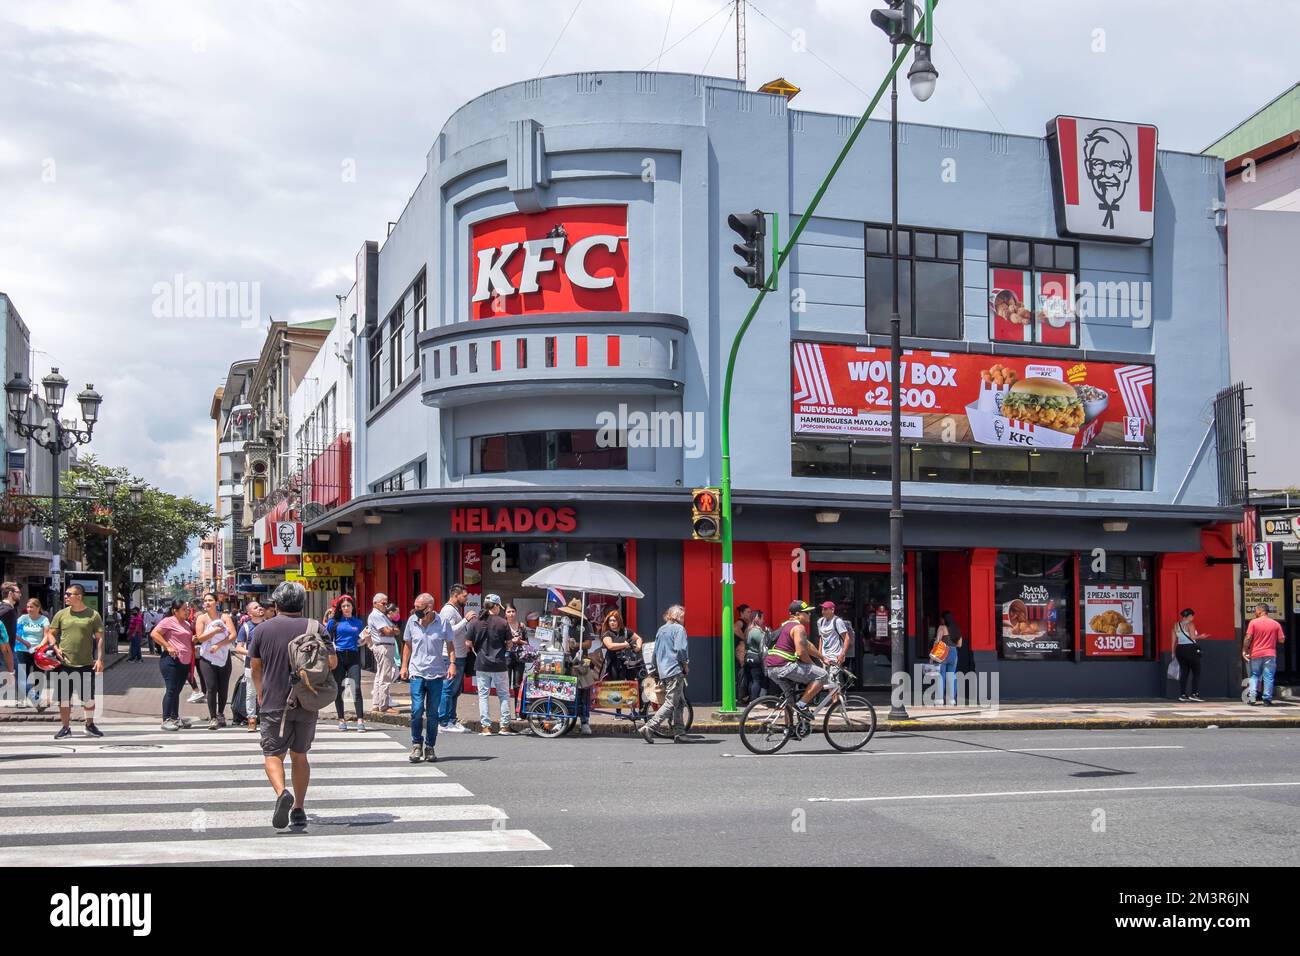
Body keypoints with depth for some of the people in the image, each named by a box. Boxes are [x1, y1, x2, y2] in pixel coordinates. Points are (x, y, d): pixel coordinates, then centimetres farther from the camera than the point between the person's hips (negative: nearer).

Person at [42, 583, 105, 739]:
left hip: (86, 664, -2)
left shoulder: (93, 614, -1)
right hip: (65, 664, 2)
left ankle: (90, 725, 25)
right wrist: (55, 647, -6)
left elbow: (100, 638, 0)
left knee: (89, 698, 7)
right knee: (64, 699, 6)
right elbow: (50, 633, 12)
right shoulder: (61, 614, 5)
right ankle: (65, 728, 17)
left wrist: (99, 659, -8)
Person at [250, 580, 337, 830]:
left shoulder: (262, 629, 0)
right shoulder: (315, 627, 0)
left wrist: (261, 694, 25)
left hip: (274, 703, -2)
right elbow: (332, 662, -4)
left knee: (272, 754, 3)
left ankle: (282, 793, -23)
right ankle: (298, 809, 15)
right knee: (299, 755, 15)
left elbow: (256, 669, 8)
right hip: (307, 704, 2)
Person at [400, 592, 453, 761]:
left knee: (433, 713, 5)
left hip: (436, 673, -1)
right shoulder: (412, 621, 3)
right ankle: (416, 745, 3)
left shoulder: (442, 623, -3)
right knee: (417, 710, -11)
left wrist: (452, 663, -8)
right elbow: (407, 644, 13)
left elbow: (450, 645, 6)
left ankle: (430, 748, 15)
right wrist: (404, 666, 8)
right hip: (417, 673, 1)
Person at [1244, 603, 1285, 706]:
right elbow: (1282, 640, 2)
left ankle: (1253, 698, 2)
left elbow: (1248, 638, -10)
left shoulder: (1253, 623, -5)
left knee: (1254, 676, 12)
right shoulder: (1276, 624, 1)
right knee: (1268, 677, 4)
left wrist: (1244, 650, 0)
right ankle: (1267, 699, 1)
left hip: (1255, 654, 0)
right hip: (1270, 654, 0)